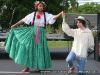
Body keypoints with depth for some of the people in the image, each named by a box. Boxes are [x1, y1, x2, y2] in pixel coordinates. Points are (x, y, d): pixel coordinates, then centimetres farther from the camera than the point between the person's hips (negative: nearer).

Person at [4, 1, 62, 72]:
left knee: (39, 50, 1)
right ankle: (27, 66, 8)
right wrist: (15, 25, 8)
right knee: (29, 48, -1)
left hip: (41, 34, 0)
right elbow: (23, 20, 5)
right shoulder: (32, 14, 2)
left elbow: (54, 17, -11)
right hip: (32, 33, 0)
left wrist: (61, 13, -26)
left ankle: (38, 67, 13)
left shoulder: (46, 15, 1)